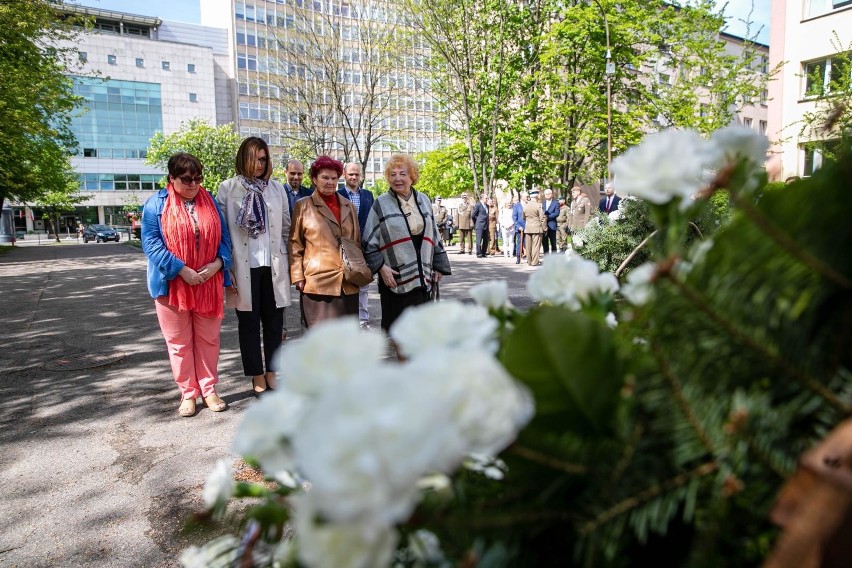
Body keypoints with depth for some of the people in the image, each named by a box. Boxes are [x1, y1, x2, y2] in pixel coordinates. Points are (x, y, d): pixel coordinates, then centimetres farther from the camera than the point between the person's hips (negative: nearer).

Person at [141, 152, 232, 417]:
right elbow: (151, 243, -11)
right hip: (173, 284, -2)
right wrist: (182, 270, -20)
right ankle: (188, 394, 19)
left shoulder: (210, 202, 7)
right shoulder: (156, 204, -3)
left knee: (208, 339, 10)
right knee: (180, 343, 7)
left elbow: (224, 237, 6)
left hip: (208, 284, 3)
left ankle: (209, 390, 22)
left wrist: (217, 263, -13)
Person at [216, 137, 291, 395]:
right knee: (249, 323, 8)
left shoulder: (277, 188, 8)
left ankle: (271, 372, 23)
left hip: (274, 266, 3)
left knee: (274, 321, 9)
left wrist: (288, 264, 7)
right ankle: (257, 376, 20)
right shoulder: (228, 188, 0)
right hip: (244, 267, -2)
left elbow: (286, 228, 11)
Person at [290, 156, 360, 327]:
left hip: (348, 283, 4)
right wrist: (298, 277, -6)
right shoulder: (303, 206, 2)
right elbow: (295, 245, 1)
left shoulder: (348, 206, 14)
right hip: (318, 282, -4)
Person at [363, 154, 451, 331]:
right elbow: (369, 241, -2)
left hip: (423, 278, 4)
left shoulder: (423, 200, 10)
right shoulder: (381, 204, -2)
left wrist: (439, 266, 11)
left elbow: (434, 236, 14)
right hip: (394, 278, -3)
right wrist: (380, 267, -12)